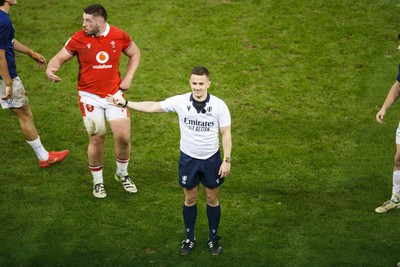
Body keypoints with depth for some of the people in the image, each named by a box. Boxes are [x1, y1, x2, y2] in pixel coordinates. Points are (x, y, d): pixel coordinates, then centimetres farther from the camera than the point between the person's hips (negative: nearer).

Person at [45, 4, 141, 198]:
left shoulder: (119, 36, -4)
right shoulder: (78, 39, -8)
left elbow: (134, 53, 14)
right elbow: (59, 58, -2)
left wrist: (128, 77, 2)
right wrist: (50, 69, -25)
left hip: (114, 93, 2)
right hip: (90, 96, -1)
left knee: (123, 137, -3)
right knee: (97, 139, -1)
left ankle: (122, 174, 25)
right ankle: (97, 181, 20)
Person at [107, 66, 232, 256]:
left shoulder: (219, 105, -14)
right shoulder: (180, 101, -12)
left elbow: (226, 133, -7)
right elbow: (153, 107, -5)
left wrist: (227, 160, -10)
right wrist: (125, 103, -9)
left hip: (211, 159, -1)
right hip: (188, 158, 1)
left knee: (212, 199, 11)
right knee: (190, 199, 13)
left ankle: (213, 239, 30)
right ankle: (189, 238, 30)